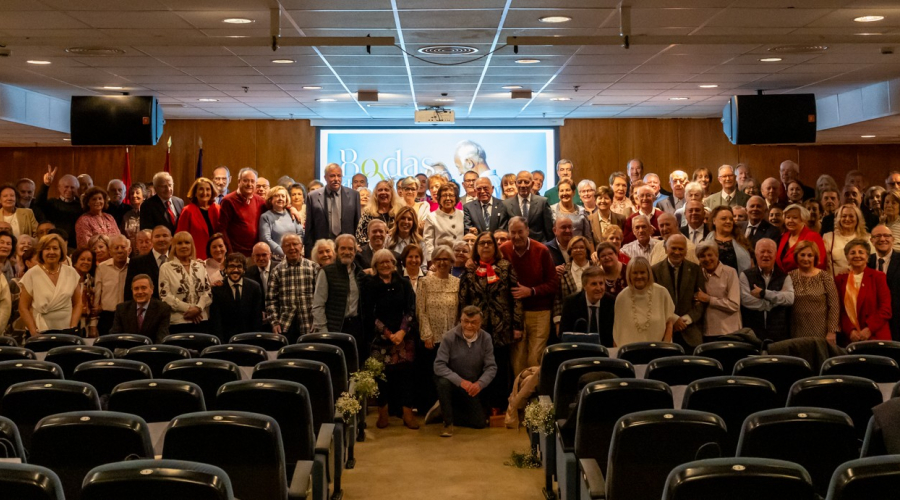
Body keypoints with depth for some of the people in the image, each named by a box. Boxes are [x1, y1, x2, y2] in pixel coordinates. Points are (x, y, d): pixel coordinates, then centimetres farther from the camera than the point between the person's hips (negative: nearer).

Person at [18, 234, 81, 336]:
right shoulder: (31, 275, -2)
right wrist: (34, 333, -10)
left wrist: (73, 328, -3)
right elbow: (23, 307, -2)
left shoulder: (71, 273, 4)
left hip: (66, 332, 2)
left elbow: (77, 303, 9)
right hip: (41, 333, -2)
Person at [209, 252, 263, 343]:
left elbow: (257, 318, 4)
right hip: (226, 340, -1)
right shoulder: (217, 289, -3)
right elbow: (215, 322, -5)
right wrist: (221, 344, -15)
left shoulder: (254, 287, 3)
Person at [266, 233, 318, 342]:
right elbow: (271, 300, 5)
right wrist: (274, 322, -4)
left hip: (310, 326, -1)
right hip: (285, 326, 1)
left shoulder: (313, 267, 4)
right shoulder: (277, 272, 6)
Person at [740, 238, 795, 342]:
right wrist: (776, 300, -6)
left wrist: (763, 293, -10)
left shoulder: (784, 277, 11)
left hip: (779, 333, 1)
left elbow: (789, 298, -7)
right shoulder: (746, 275, 5)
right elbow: (746, 299, -11)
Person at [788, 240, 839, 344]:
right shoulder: (790, 277, 5)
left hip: (821, 335, -1)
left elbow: (834, 306, -1)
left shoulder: (825, 277, 1)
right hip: (796, 335, 1)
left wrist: (831, 332, -7)